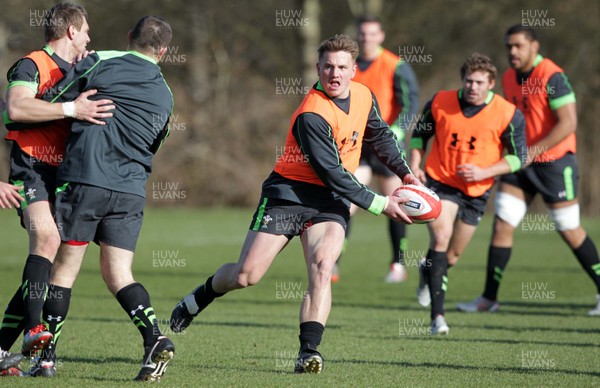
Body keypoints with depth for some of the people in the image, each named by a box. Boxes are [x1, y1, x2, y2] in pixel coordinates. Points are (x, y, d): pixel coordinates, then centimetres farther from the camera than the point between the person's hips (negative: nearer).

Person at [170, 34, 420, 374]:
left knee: (322, 266, -23)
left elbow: (381, 136, 23)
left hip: (331, 201, 4)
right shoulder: (312, 115, -23)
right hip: (289, 192, -4)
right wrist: (380, 204, -19)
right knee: (246, 274, -5)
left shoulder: (364, 96, 0)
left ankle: (309, 351, -25)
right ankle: (197, 300, 26)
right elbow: (333, 174, -23)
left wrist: (405, 173, 18)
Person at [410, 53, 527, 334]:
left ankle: (429, 271, 50)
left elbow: (518, 157, -5)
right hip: (440, 181, -1)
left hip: (476, 190, 1)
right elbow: (420, 134, 10)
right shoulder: (440, 102, -7)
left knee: (452, 257, 11)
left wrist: (483, 172, -18)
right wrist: (414, 164, -5)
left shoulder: (508, 114, -12)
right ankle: (437, 315, -23)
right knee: (441, 237, -23)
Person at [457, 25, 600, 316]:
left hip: (554, 161, -7)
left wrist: (533, 150, -26)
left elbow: (568, 123, -22)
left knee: (569, 230, 0)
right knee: (502, 225, -1)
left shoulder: (552, 77, -17)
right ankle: (489, 298, 5)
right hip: (521, 162, 7)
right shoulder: (509, 79, 7)